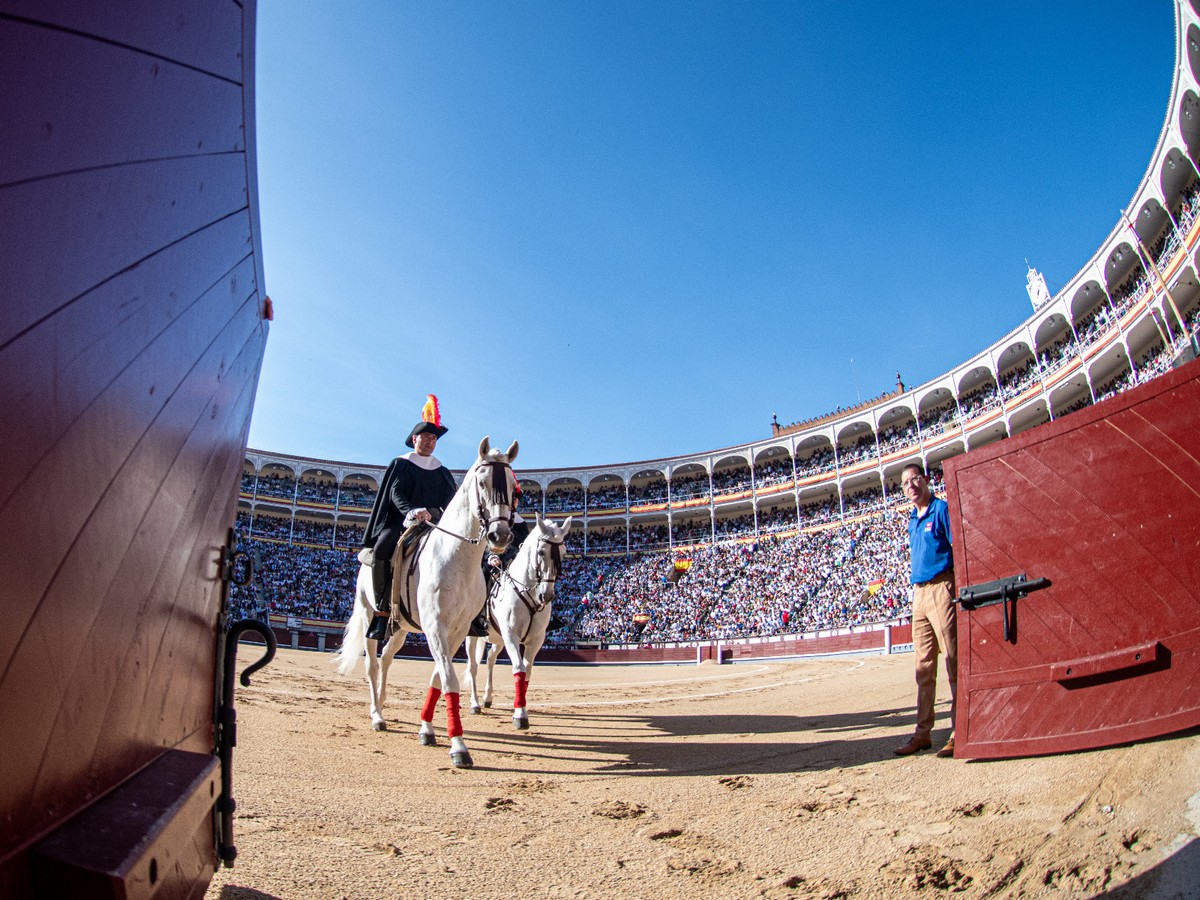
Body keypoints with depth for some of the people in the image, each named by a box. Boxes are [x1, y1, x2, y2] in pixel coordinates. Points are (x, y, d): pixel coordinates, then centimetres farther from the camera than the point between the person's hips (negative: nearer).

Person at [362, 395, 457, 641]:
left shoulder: (441, 471, 19)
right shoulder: (400, 464, 9)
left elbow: (451, 501, 9)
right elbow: (395, 493, -6)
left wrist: (437, 513, -16)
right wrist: (412, 511, -27)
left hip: (433, 523, 3)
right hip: (400, 522, -3)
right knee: (382, 549, -34)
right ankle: (382, 609, -26)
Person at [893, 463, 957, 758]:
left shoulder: (942, 509, -5)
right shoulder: (912, 519, 18)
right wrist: (918, 590, 17)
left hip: (942, 588, -8)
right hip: (919, 591, 8)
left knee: (953, 660, -5)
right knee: (924, 665, 9)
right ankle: (923, 732, 14)